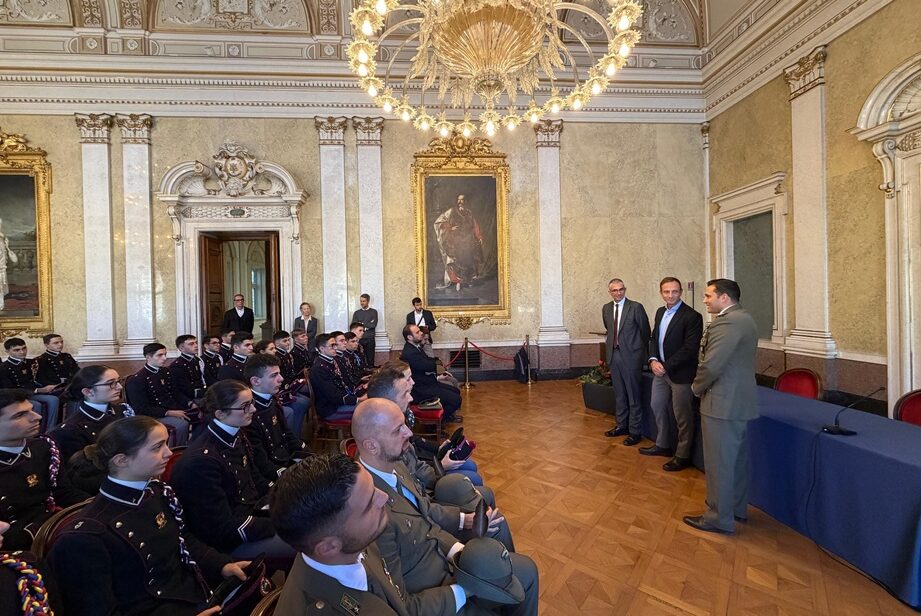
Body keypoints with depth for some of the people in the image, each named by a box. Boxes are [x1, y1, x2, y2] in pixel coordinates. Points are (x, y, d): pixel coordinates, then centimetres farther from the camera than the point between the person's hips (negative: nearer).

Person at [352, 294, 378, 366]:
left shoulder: (373, 312, 7)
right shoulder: (357, 313, 13)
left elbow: (374, 324, -6)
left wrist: (361, 324, -2)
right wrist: (366, 326, -7)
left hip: (370, 339, -1)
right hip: (359, 339, 1)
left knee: (370, 359, 0)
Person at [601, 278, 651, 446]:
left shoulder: (636, 307, -8)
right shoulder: (606, 309, 8)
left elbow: (645, 331, 1)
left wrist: (643, 354, 9)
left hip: (631, 356, -5)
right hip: (614, 355, 5)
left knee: (634, 395, 2)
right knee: (619, 394, 16)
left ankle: (635, 431, 12)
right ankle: (621, 425, 30)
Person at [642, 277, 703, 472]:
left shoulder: (692, 316, -17)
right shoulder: (660, 312, 8)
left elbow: (690, 349, -21)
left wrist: (666, 366, -19)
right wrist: (653, 360, -5)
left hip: (680, 373, -8)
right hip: (661, 370, 8)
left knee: (683, 417, 5)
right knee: (657, 406, 20)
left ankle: (682, 456, 22)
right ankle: (662, 445, 39)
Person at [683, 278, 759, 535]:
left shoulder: (727, 322, -20)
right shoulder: (744, 319, 13)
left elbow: (712, 365, -24)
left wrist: (697, 387, -7)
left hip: (723, 403, -10)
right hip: (741, 400, 10)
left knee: (719, 463, 1)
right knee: (737, 460, 20)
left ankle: (719, 518, 12)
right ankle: (737, 508, 34)